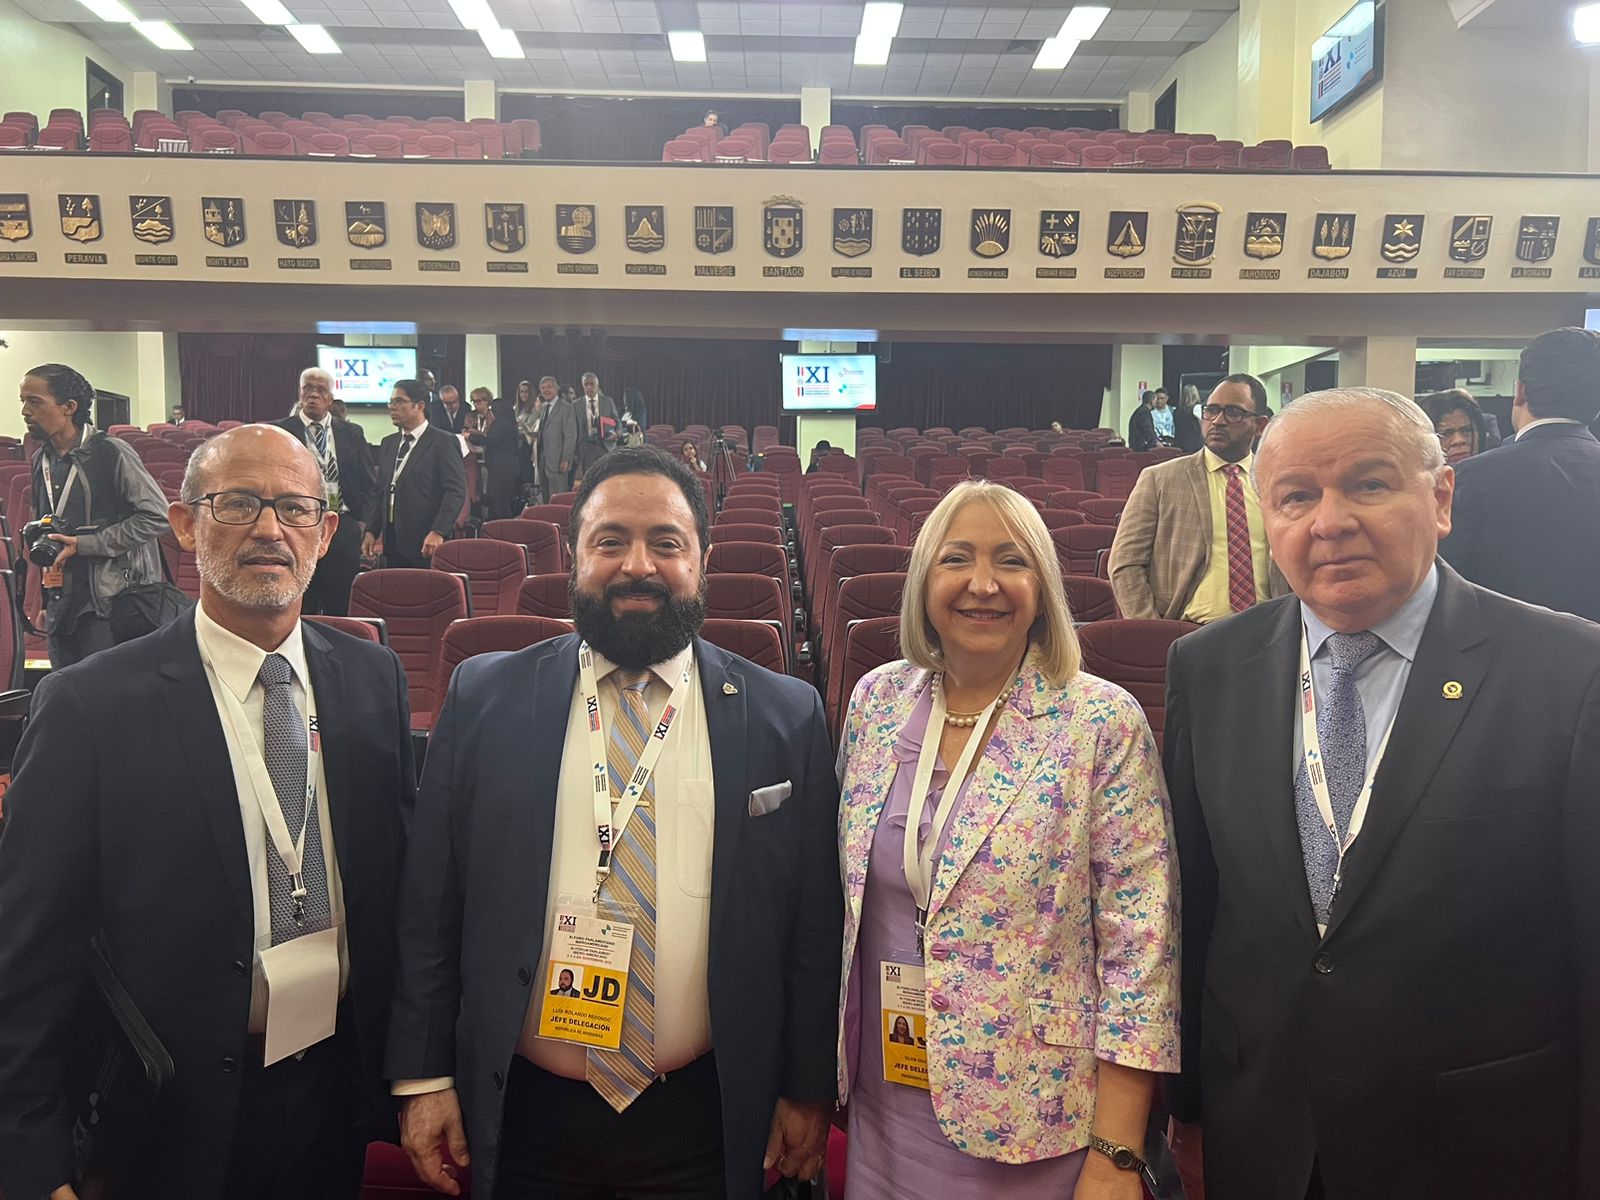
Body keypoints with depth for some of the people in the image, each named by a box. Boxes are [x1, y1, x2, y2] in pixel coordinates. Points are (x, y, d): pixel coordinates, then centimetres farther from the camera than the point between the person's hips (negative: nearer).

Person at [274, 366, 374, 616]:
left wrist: (360, 518, 2)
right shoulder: (279, 431, 3)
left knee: (342, 609, 5)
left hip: (343, 528, 2)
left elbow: (367, 481, 11)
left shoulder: (353, 434, 10)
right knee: (299, 611, 5)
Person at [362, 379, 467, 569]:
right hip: (393, 545, 6)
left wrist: (438, 532, -21)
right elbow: (379, 492, 19)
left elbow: (456, 491, -12)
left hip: (426, 545, -6)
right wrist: (371, 531, 8)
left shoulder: (443, 442, -5)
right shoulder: (388, 443, 17)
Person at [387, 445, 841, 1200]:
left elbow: (813, 925, -1)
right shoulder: (484, 698, -4)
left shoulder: (785, 717, -5)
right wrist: (422, 1077, 0)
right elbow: (428, 905, 0)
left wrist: (808, 1089, 3)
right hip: (522, 1114, 1)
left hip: (704, 1118, 0)